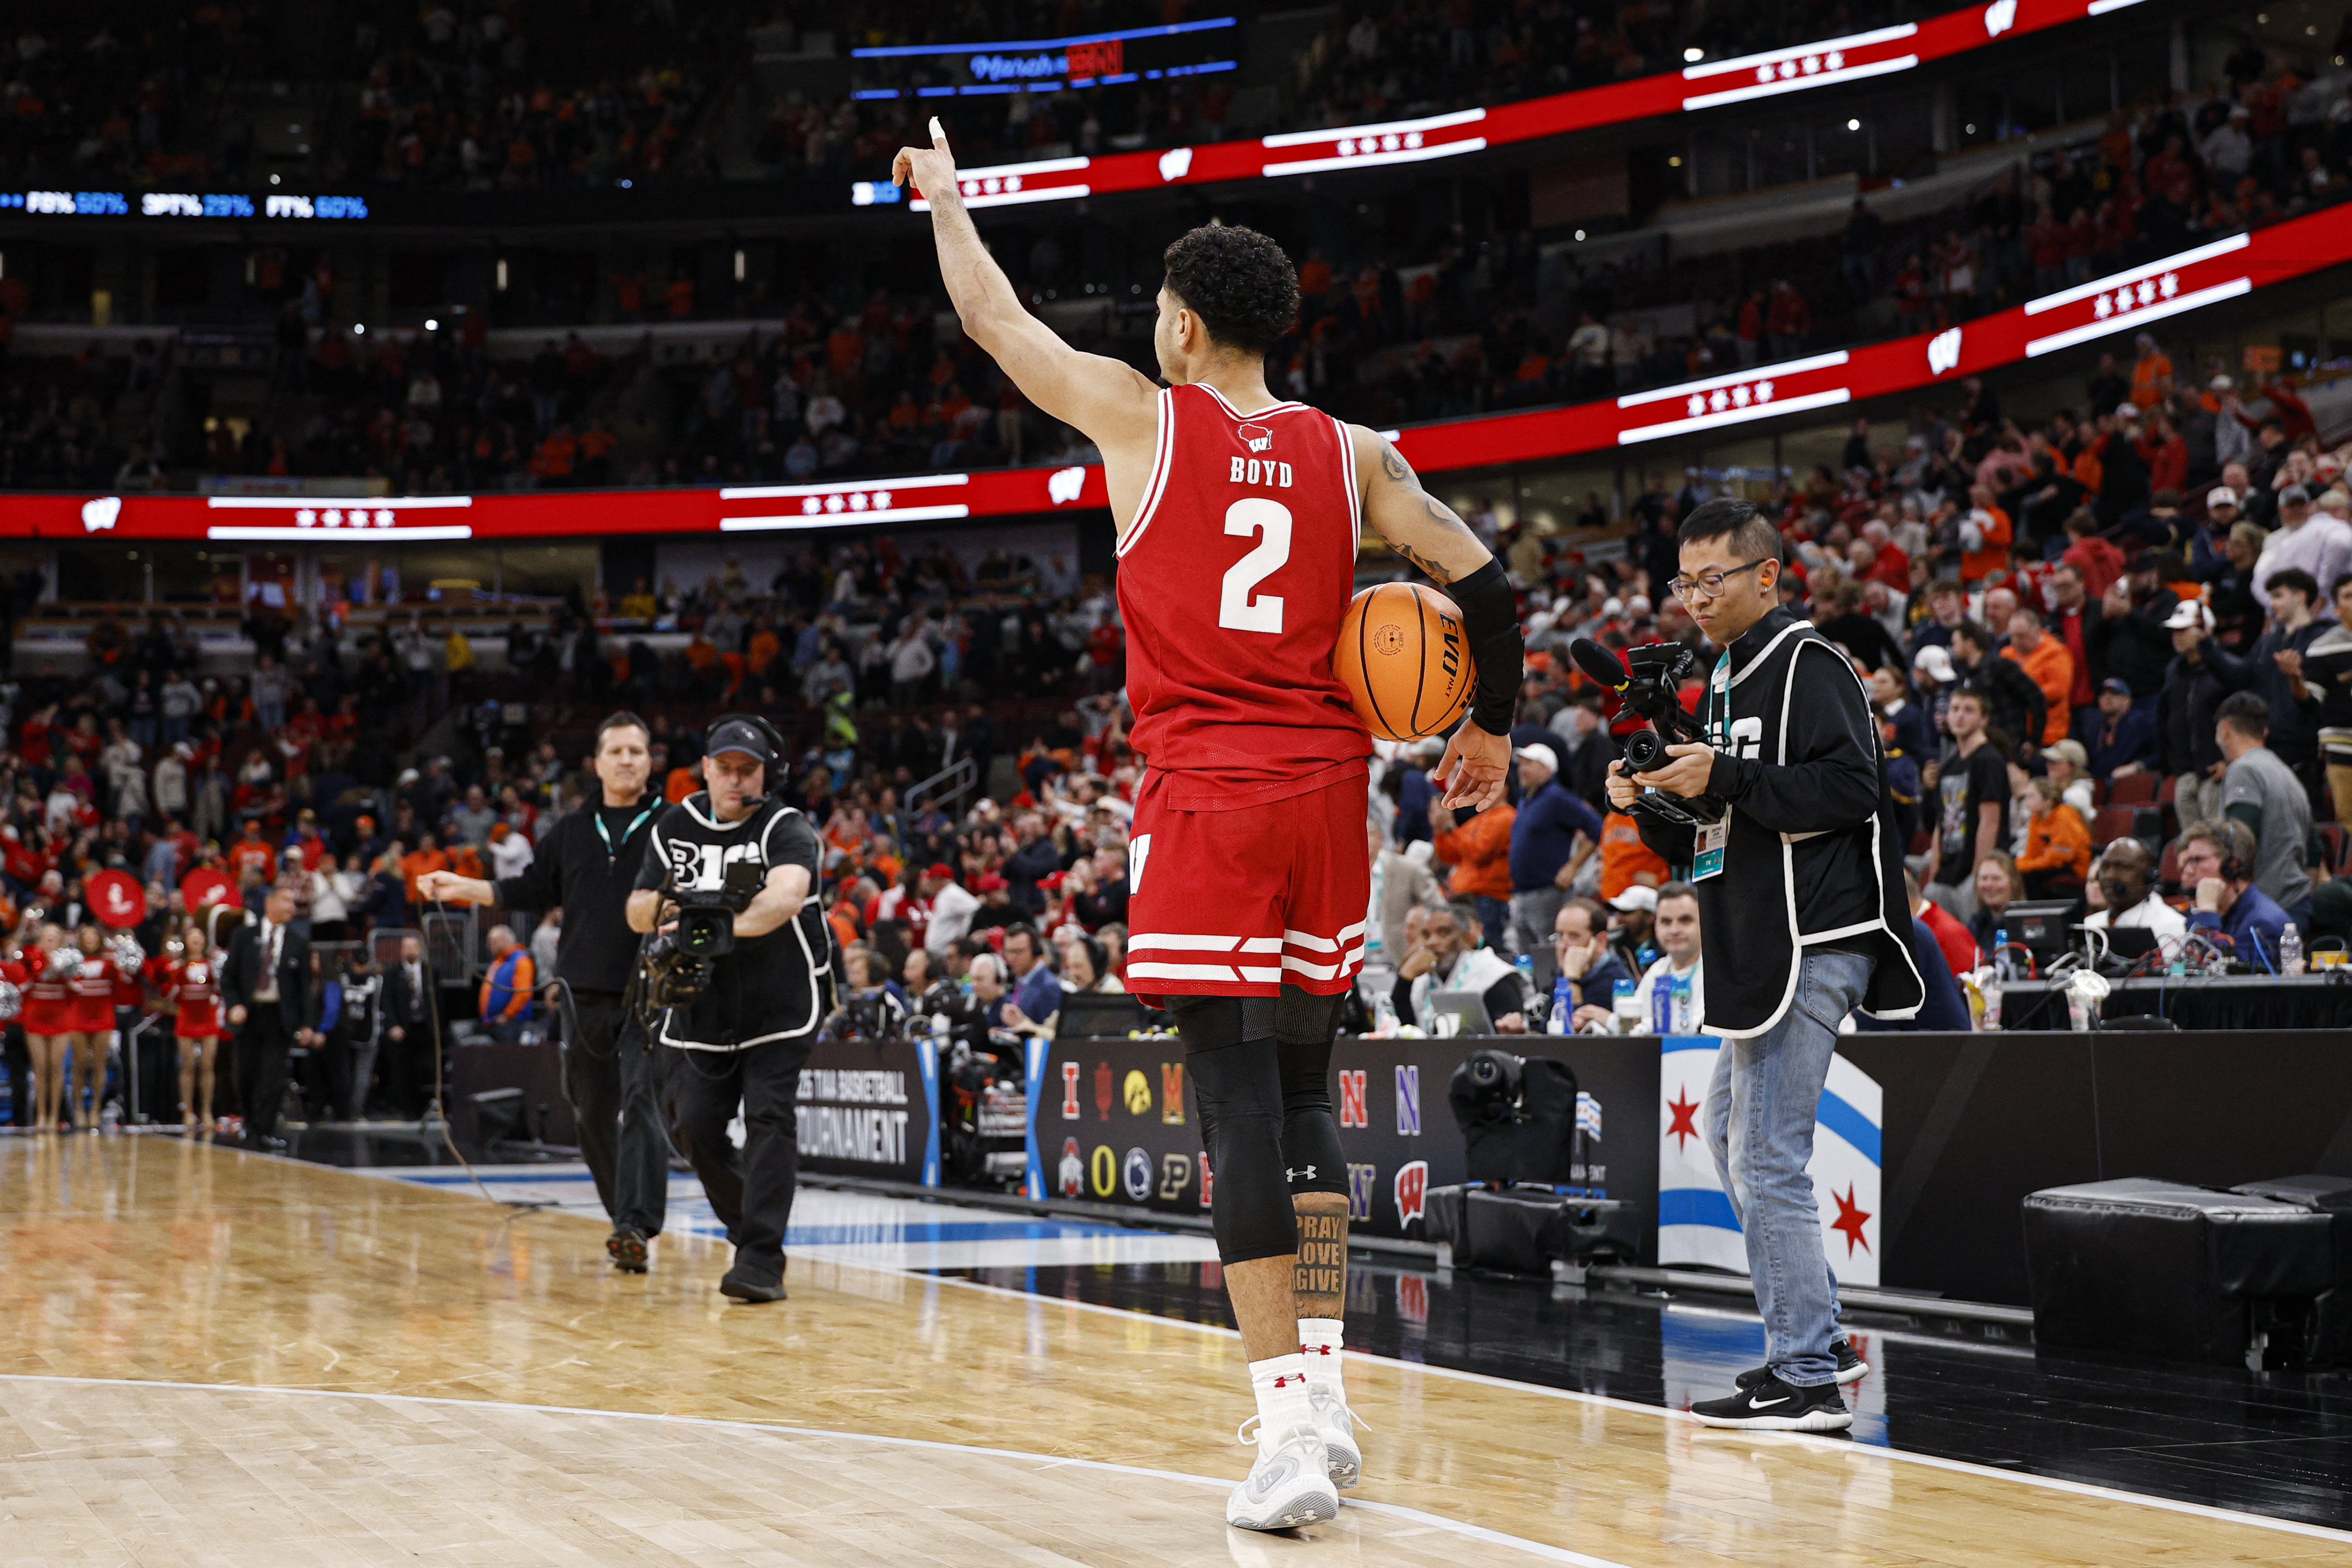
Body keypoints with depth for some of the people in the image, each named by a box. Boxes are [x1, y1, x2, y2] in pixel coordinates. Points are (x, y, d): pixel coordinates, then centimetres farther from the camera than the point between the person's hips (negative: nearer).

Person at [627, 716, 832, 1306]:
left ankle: (763, 1261, -14)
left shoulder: (787, 830, -11)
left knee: (769, 1118, -14)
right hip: (701, 1004, 5)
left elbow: (786, 896, -32)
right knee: (694, 1124, -2)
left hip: (780, 1004, -5)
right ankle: (751, 1226, 21)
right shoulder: (673, 826, 7)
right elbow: (637, 914, 11)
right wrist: (660, 905, -13)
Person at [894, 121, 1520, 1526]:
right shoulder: (1352, 454, 9)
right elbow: (1484, 585, 5)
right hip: (1328, 793, 4)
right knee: (1305, 1097, 14)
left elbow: (994, 318, 15)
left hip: (1208, 798, -4)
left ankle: (1291, 1431, -9)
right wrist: (1493, 727, 21)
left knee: (1241, 1106, -6)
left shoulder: (1140, 413, 1)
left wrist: (943, 195, 33)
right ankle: (1325, 1398, 15)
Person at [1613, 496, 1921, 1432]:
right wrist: (1651, 807, 5)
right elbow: (1708, 843, 24)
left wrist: (1726, 779, -22)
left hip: (1810, 948, -11)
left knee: (1767, 1161, -11)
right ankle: (1810, 1334, 28)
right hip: (1763, 951, 11)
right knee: (1729, 1135, 18)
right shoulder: (1727, 681, 21)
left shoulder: (1807, 666, -8)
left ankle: (1808, 1382, -6)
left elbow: (1850, 789, -22)